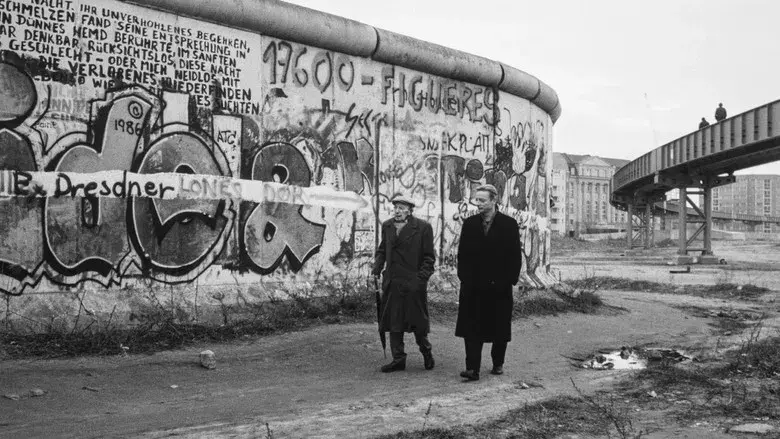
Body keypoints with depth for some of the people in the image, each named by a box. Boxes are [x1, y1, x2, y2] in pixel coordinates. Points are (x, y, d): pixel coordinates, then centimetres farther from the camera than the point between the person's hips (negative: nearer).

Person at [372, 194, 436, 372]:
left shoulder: (423, 228, -6)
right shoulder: (387, 226, 9)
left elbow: (429, 257, -5)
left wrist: (421, 278, -13)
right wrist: (377, 268, 6)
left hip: (413, 284, -5)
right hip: (392, 283, 5)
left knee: (417, 321, 5)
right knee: (393, 322, 6)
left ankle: (426, 352, 29)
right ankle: (398, 359, 16)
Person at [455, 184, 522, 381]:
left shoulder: (509, 224, -1)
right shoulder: (469, 224, 8)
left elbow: (515, 256, -1)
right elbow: (462, 254, 9)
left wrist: (510, 280, -7)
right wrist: (464, 277, 0)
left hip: (499, 286, -2)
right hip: (473, 287, 2)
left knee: (499, 328, 9)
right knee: (471, 329, -5)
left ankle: (498, 363, 27)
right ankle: (472, 368, -5)